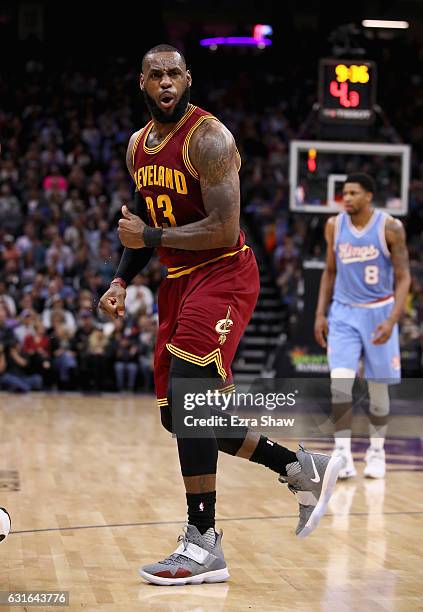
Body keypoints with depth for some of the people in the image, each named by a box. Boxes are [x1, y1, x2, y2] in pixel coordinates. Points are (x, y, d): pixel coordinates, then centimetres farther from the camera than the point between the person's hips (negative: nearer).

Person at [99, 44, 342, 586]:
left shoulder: (208, 137, -16)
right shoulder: (138, 145, 10)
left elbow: (224, 230, -22)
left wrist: (149, 237, -18)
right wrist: (122, 280, 9)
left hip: (222, 276, -9)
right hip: (178, 281, 9)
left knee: (188, 399, -20)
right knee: (179, 415, 9)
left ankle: (203, 546, -13)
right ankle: (303, 469, 21)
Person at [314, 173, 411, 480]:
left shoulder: (390, 227, -10)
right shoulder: (334, 225, 1)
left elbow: (403, 278, -8)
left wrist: (392, 320, -19)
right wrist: (320, 314, 4)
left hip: (378, 313, -2)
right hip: (343, 314, 2)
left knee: (378, 386, 7)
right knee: (340, 381, -15)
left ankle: (376, 450, 25)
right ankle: (343, 454, -13)